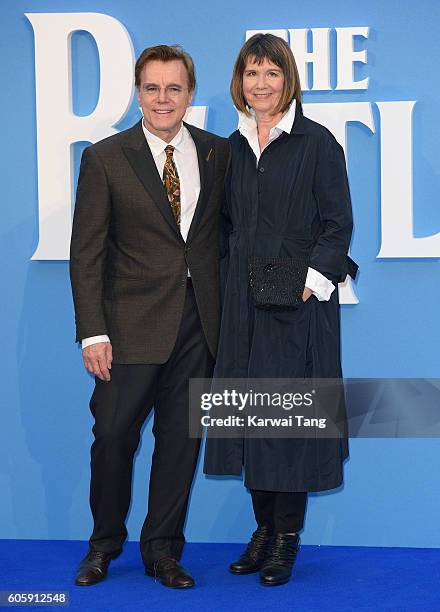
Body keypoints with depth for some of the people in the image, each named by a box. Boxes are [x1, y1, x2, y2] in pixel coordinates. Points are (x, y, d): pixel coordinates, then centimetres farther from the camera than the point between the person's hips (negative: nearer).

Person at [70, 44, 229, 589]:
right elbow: (86, 252, -4)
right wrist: (92, 332, -10)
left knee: (181, 436, 8)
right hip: (134, 322, -2)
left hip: (199, 319, 3)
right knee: (114, 434, 1)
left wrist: (228, 309, 4)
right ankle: (105, 543, 23)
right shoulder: (106, 158, -2)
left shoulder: (217, 152, 6)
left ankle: (163, 548, 22)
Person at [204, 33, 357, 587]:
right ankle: (264, 530, 19)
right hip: (242, 303, 5)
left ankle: (288, 539, 9)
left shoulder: (316, 143, -4)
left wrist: (309, 283, -14)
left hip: (298, 300, -5)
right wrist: (230, 289, 7)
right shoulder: (233, 147, 11)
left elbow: (337, 225, -5)